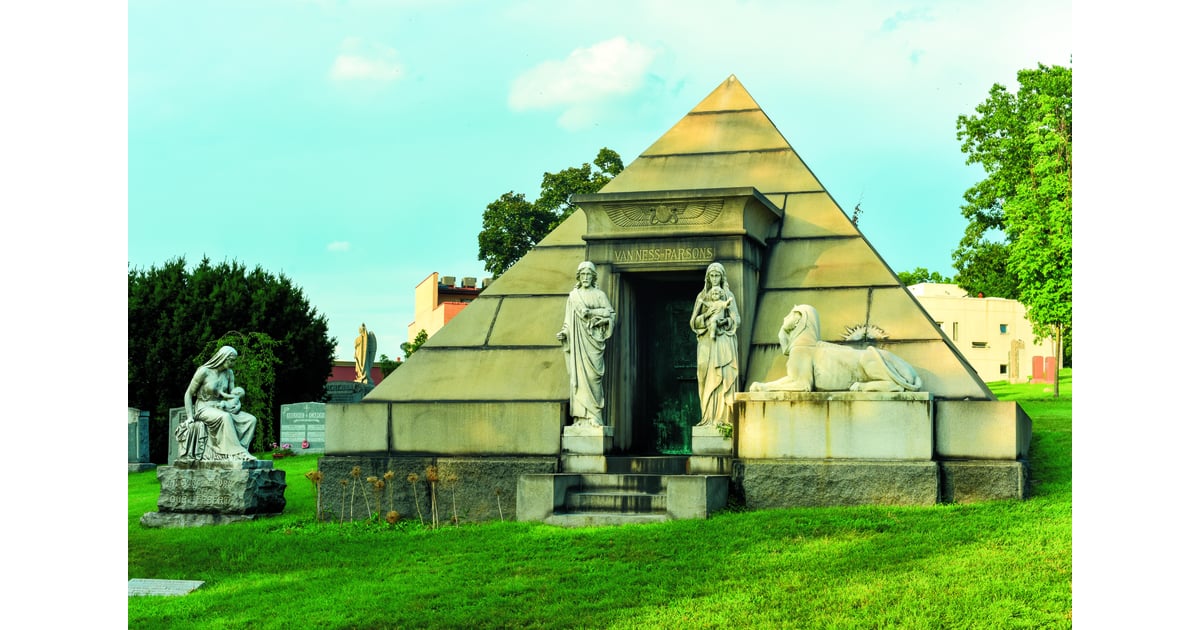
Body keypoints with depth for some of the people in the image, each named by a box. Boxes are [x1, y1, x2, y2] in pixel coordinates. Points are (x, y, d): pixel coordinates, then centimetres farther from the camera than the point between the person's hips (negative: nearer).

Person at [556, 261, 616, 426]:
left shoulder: (599, 295, 8)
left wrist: (591, 313, -11)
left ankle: (594, 416, -13)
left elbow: (611, 314, 0)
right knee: (578, 375, -3)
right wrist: (564, 333, -3)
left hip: (592, 340, -3)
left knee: (592, 375, -12)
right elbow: (568, 319, 14)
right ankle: (581, 417, -4)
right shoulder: (573, 296, 14)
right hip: (577, 341, 3)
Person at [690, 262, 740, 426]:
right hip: (707, 341, 2)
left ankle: (723, 416, -11)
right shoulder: (702, 297, 12)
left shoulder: (728, 295, 8)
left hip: (724, 341, -1)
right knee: (708, 378, -4)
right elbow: (694, 321, 8)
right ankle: (708, 417, -4)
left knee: (724, 376, -10)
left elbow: (737, 319, 3)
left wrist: (724, 321, -15)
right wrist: (706, 315, -9)